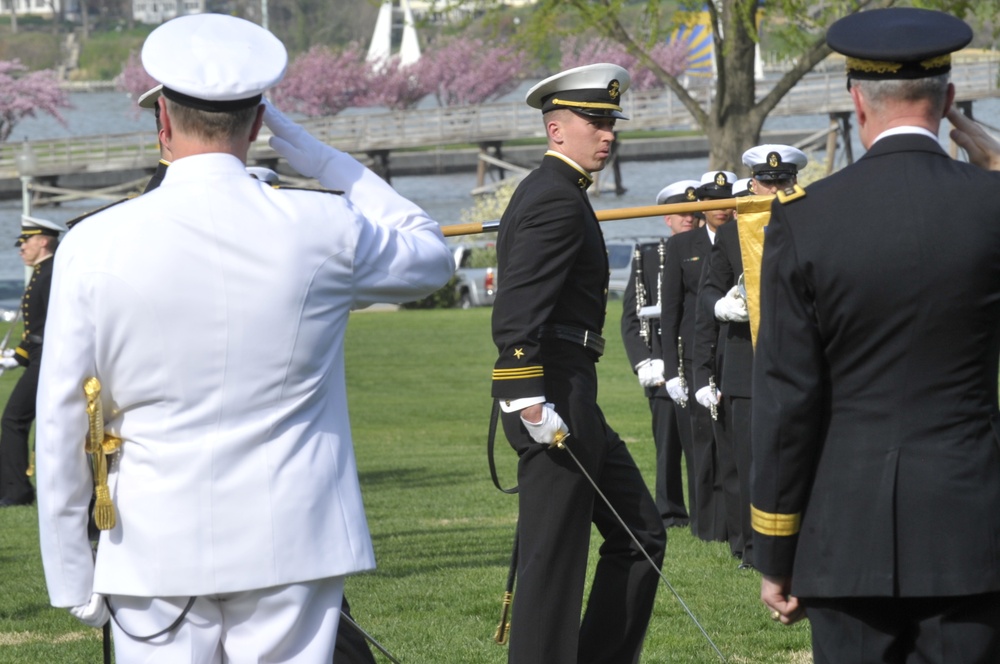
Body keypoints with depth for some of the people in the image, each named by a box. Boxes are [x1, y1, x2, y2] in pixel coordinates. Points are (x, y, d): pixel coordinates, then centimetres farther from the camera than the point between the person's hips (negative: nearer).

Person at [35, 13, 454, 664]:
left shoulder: (94, 246, -5)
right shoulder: (321, 229, -5)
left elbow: (61, 425, -2)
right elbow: (430, 256, 18)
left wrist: (71, 574, 7)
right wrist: (323, 160, 18)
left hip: (155, 556, 0)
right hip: (290, 548, 0)